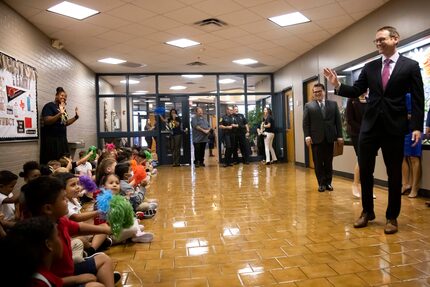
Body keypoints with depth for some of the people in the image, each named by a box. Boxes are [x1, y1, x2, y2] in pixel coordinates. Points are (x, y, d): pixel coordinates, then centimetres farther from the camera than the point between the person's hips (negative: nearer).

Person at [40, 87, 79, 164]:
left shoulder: (63, 108, 18)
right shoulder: (49, 106, -6)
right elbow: (47, 121, -19)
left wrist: (76, 117, 10)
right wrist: (60, 114, -27)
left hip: (62, 139, 8)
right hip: (51, 140, -8)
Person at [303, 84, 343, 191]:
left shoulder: (333, 104, 10)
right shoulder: (308, 106, 5)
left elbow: (338, 121, 7)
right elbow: (305, 123, 1)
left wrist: (339, 136, 1)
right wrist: (307, 136, -10)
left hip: (329, 138, 1)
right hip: (316, 138, -1)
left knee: (329, 162, 7)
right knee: (318, 163, 3)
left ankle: (328, 182, 18)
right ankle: (321, 183, 13)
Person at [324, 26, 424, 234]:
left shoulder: (410, 66, 0)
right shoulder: (370, 67, 9)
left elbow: (418, 100, -2)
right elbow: (356, 91, 6)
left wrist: (417, 127, -10)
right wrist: (338, 85, -12)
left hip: (395, 127, -3)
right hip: (370, 125, 3)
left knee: (394, 174, 6)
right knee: (364, 171, 7)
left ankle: (392, 217, 21)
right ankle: (367, 211, 24)